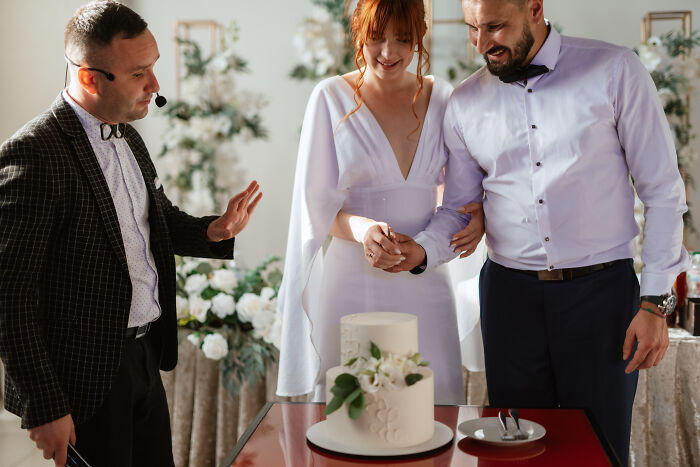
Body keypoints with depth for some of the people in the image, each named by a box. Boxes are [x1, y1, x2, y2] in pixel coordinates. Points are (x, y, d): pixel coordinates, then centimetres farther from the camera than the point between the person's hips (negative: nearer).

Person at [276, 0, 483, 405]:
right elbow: (317, 204, -2)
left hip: (424, 284, 3)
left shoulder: (442, 98, 9)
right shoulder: (332, 98, 1)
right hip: (351, 284, -2)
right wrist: (363, 228, -21)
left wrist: (475, 216, -6)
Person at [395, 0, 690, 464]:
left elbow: (663, 191, -2)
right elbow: (459, 207, 9)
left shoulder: (614, 71, -4)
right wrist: (422, 251, -12)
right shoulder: (465, 102, 4)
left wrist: (656, 301, -7)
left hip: (601, 290, -2)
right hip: (510, 292, 2)